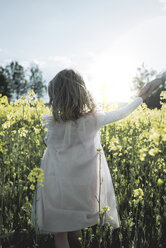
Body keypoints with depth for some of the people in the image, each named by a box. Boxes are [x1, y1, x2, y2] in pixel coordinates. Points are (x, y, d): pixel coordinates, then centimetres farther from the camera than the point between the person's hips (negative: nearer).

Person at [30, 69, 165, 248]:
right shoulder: (93, 120, -16)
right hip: (85, 191, 2)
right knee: (75, 233, 30)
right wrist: (141, 97, 19)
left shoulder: (50, 126, -20)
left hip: (57, 191, -2)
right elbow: (122, 113, 2)